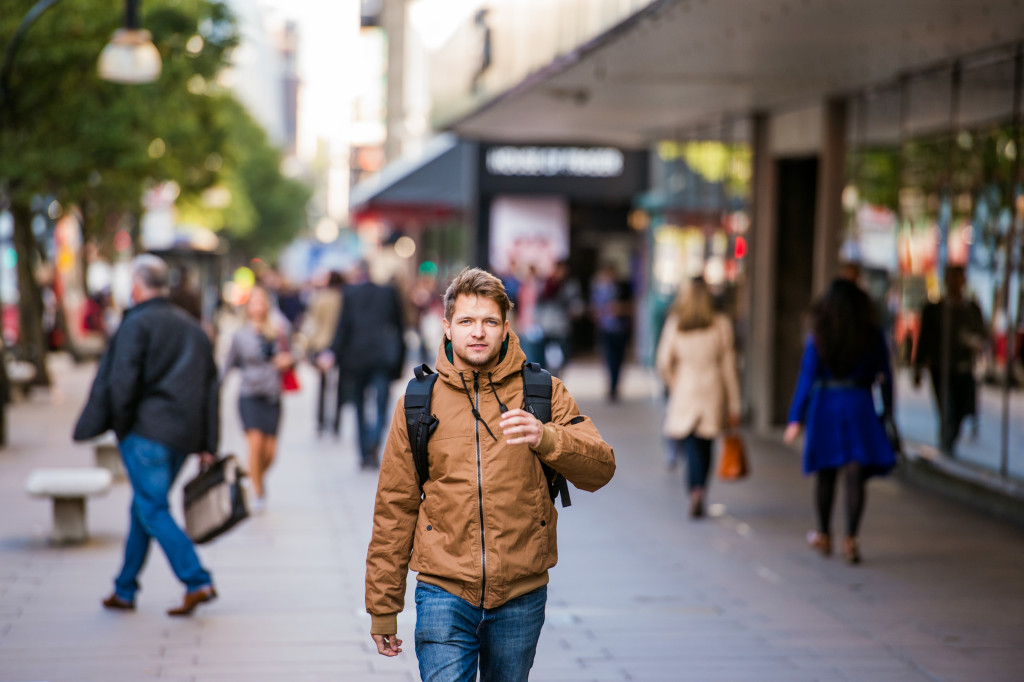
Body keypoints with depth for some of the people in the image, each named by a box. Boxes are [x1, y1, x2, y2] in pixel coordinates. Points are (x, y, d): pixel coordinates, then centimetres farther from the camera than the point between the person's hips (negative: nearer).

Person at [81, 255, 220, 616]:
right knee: (144, 508, 16)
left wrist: (120, 426, -3)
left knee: (153, 511, -5)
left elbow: (121, 382, -16)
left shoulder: (136, 325, -6)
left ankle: (198, 582, -16)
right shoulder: (192, 326, 16)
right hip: (185, 434, 7)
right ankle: (125, 590, 22)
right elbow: (210, 387, 15)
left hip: (147, 430, -7)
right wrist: (207, 445, 14)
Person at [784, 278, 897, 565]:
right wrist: (888, 408, 16)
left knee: (825, 474, 14)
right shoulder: (873, 336, -2)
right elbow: (885, 376, 4)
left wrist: (796, 419, -2)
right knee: (856, 475, -1)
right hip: (859, 406, 0)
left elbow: (807, 379, -5)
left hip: (825, 407, 0)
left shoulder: (817, 337, -6)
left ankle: (824, 536, 27)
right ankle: (850, 539, -13)